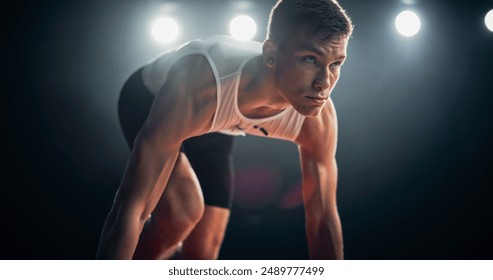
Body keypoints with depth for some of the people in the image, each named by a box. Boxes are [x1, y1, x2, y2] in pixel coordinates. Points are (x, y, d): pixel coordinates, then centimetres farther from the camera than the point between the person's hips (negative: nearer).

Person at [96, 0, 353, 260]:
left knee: (202, 252, 3)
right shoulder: (199, 89, -47)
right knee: (184, 209, -30)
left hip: (213, 130, 5)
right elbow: (129, 208, -48)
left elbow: (324, 218, -18)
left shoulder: (318, 118, -31)